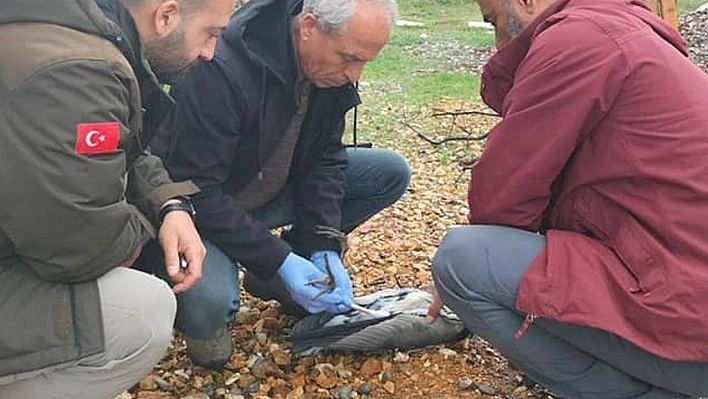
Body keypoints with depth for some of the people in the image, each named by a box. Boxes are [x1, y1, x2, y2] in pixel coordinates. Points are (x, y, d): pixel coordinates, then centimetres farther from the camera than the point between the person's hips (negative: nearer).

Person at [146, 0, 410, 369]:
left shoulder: (335, 70, -10)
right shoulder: (220, 70, -31)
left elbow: (325, 159, -5)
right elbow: (197, 190, -29)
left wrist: (325, 248, -17)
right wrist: (279, 260, -30)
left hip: (272, 191, 7)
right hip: (200, 208, -7)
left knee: (391, 173, -5)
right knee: (211, 304, -38)